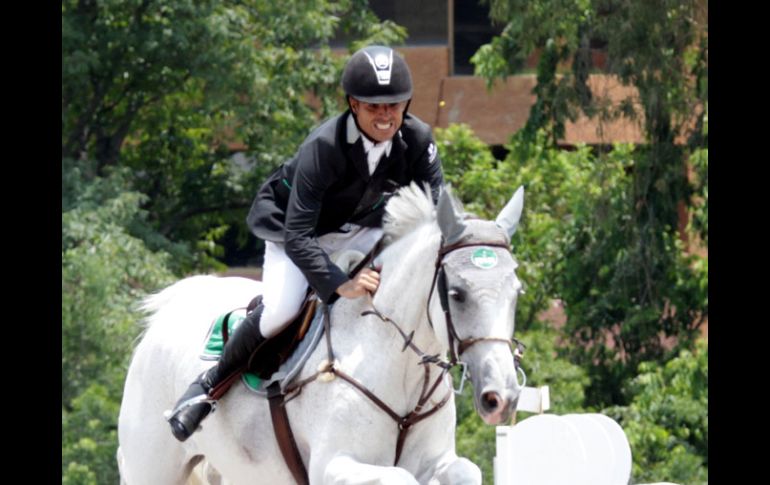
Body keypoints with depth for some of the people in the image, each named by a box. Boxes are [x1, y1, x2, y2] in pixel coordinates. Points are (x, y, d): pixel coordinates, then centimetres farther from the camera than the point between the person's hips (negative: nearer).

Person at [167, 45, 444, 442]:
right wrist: (340, 285, -53)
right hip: (288, 227, -5)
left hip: (360, 229, 5)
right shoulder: (322, 148, -35)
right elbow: (297, 237, -39)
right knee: (280, 310, -30)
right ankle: (211, 383, -5)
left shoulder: (418, 141, -22)